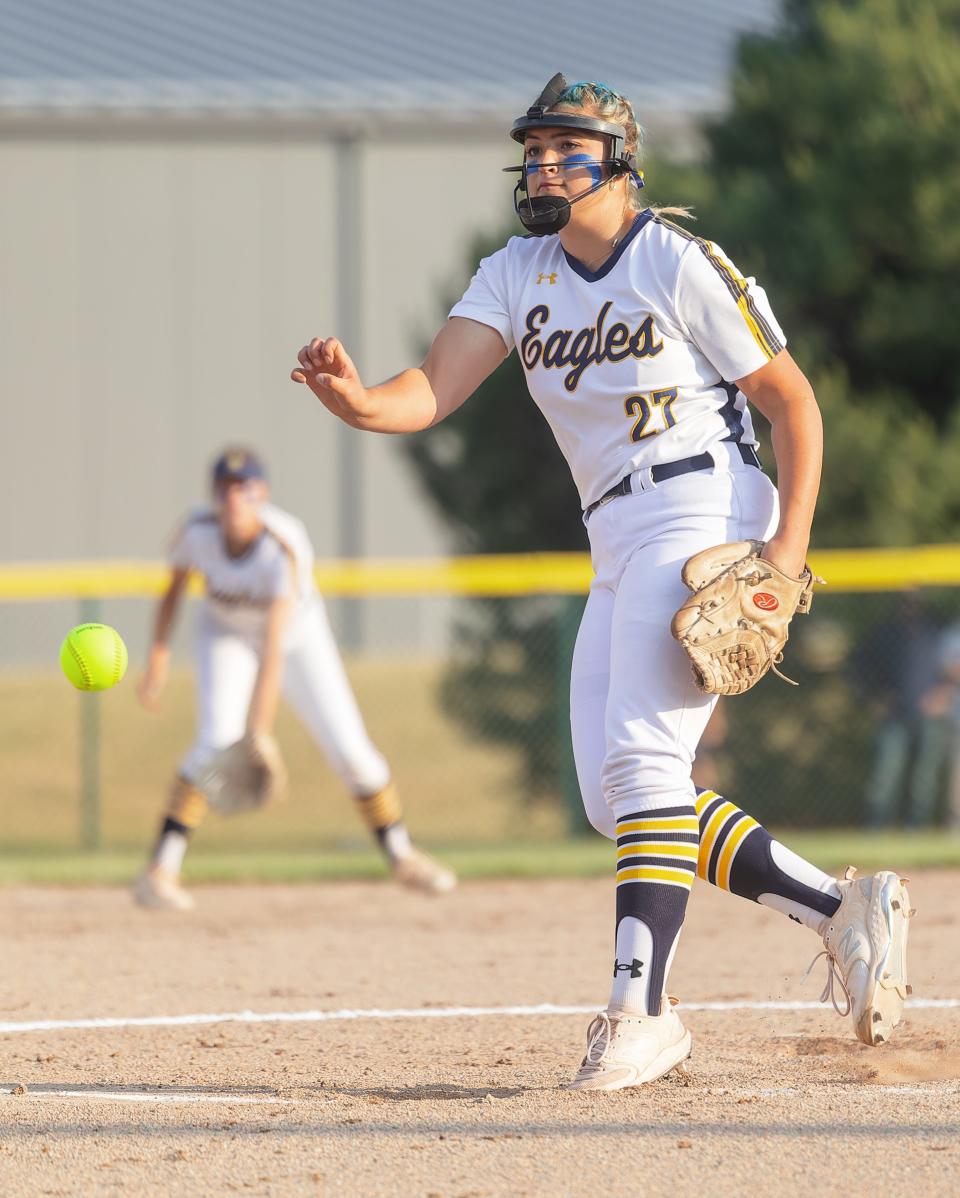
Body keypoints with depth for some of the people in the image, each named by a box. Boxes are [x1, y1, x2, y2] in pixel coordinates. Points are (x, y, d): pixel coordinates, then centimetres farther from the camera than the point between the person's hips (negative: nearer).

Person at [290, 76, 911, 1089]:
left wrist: (790, 541, -17)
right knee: (613, 792, 4)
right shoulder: (517, 276, 10)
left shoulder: (680, 264, -9)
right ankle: (841, 910, 12)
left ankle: (642, 1009, -23)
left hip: (703, 509, -8)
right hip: (618, 546, 8)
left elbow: (792, 399, -5)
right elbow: (428, 394, -3)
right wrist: (355, 399, -26)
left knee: (641, 753, -21)